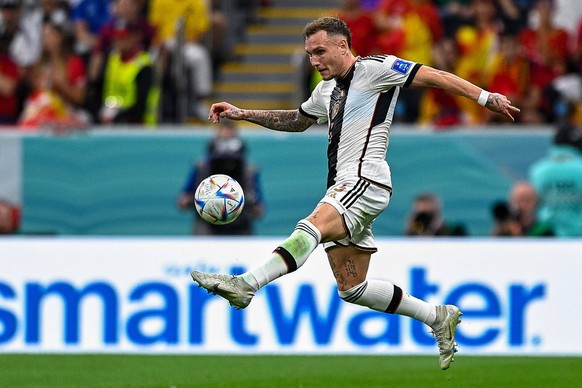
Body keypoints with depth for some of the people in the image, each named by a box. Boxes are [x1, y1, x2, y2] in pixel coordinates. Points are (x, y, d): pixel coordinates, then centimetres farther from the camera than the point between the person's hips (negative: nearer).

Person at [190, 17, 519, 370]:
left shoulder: (374, 69, -2)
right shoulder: (327, 90, 23)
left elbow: (433, 76, -3)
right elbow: (298, 121, 39)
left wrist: (485, 97, -10)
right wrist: (243, 114, 31)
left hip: (366, 180, -10)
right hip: (344, 189, 10)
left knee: (311, 228, -31)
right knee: (352, 289, 6)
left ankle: (245, 284, -50)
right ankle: (438, 317, 16)